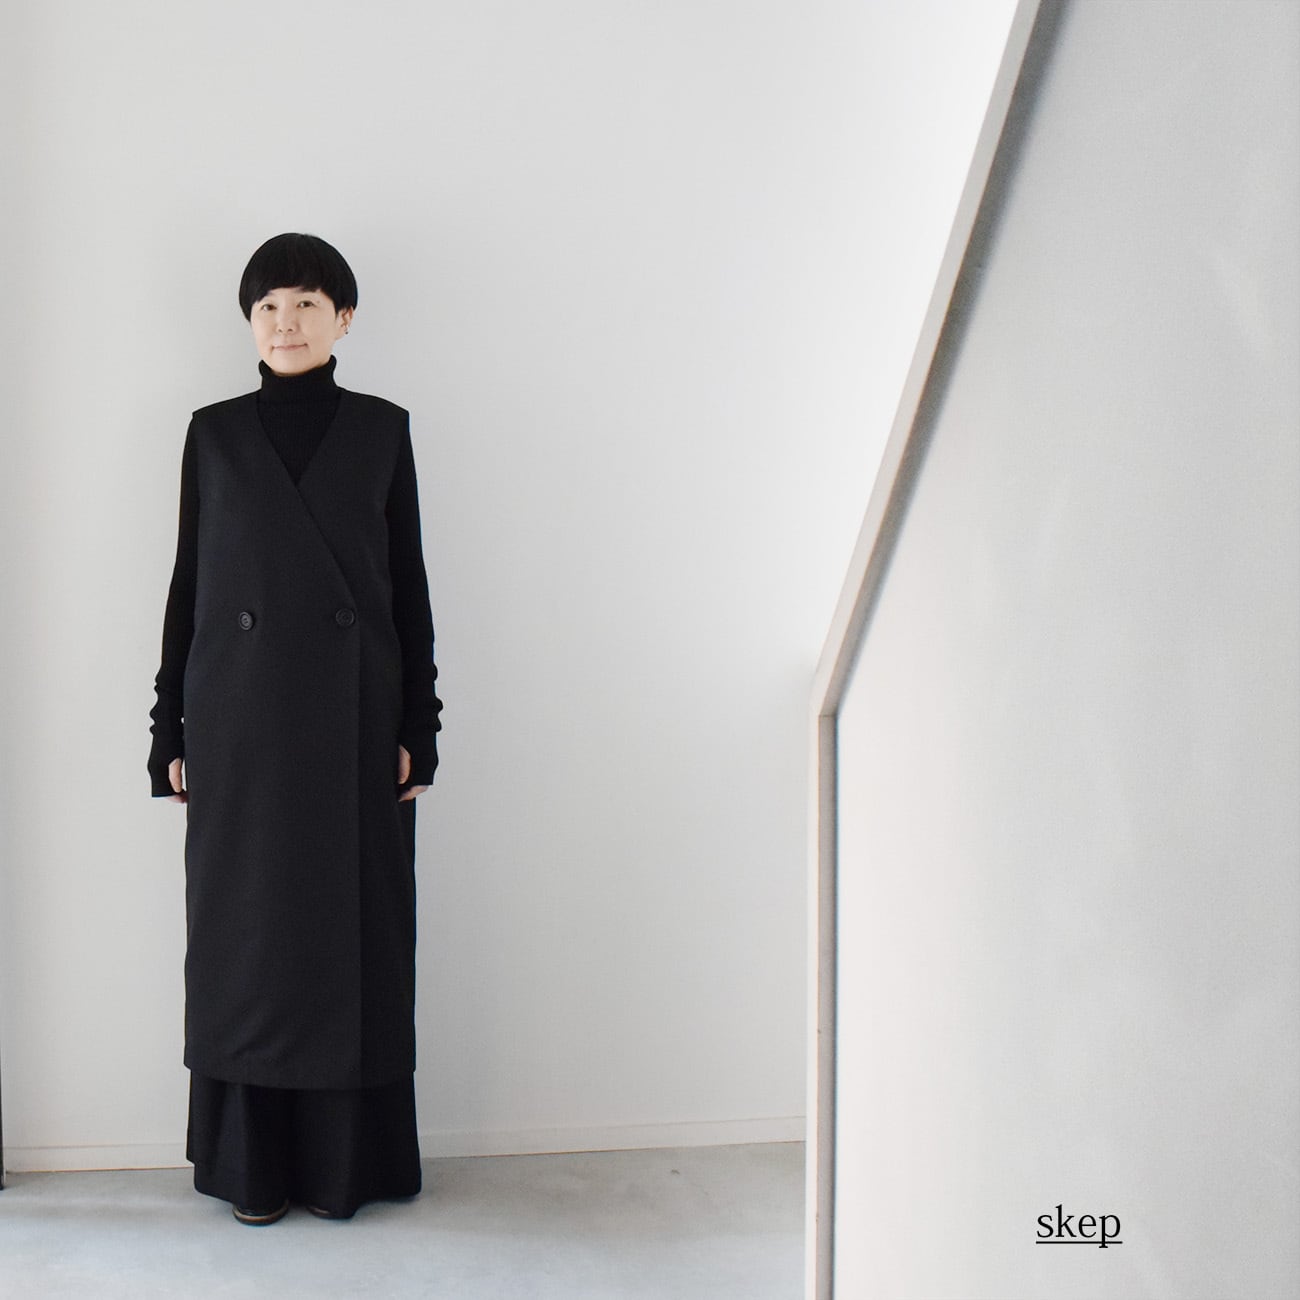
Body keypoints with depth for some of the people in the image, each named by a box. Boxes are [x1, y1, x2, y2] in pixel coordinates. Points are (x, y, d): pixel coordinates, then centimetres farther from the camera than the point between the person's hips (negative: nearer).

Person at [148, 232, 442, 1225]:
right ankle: (252, 1162, 17)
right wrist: (170, 729, 3)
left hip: (353, 716, 0)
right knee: (246, 929, 4)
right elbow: (188, 583, 7)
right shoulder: (214, 434, 7)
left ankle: (347, 1160, 16)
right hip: (240, 720, 1)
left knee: (355, 926, 3)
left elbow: (409, 583, 4)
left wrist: (419, 724, -1)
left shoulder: (382, 430, 5)